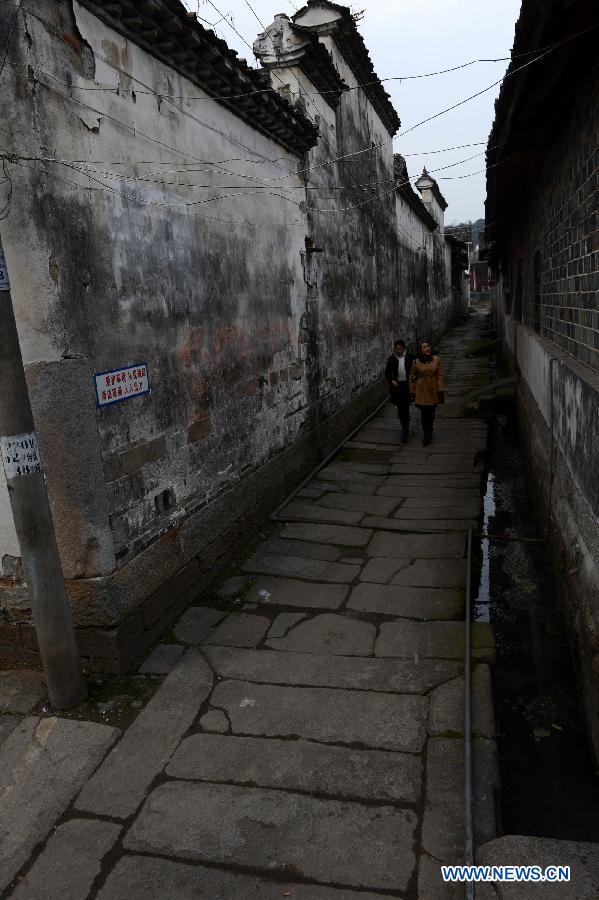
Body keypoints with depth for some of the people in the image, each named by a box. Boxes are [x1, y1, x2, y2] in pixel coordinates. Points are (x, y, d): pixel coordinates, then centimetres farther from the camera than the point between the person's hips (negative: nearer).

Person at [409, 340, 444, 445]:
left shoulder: (436, 360, -3)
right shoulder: (416, 362, -6)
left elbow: (440, 376, 0)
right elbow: (412, 377, 4)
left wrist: (440, 391, -4)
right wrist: (412, 392, 4)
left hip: (433, 390, 2)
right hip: (422, 391, -1)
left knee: (431, 413, 9)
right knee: (424, 413, -4)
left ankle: (428, 432, 33)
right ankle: (427, 435, 11)